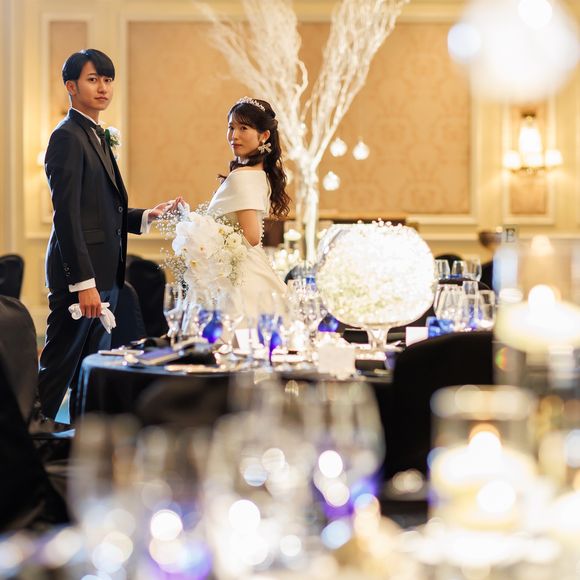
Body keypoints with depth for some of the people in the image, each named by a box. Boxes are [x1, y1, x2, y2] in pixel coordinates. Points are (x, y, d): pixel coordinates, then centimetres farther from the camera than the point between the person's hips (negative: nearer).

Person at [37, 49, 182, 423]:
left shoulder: (97, 137, 18)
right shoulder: (68, 137, -12)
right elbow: (67, 216, -18)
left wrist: (148, 216, 6)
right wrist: (83, 283, -22)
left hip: (104, 276, 10)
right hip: (79, 276, -9)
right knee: (58, 369, -4)